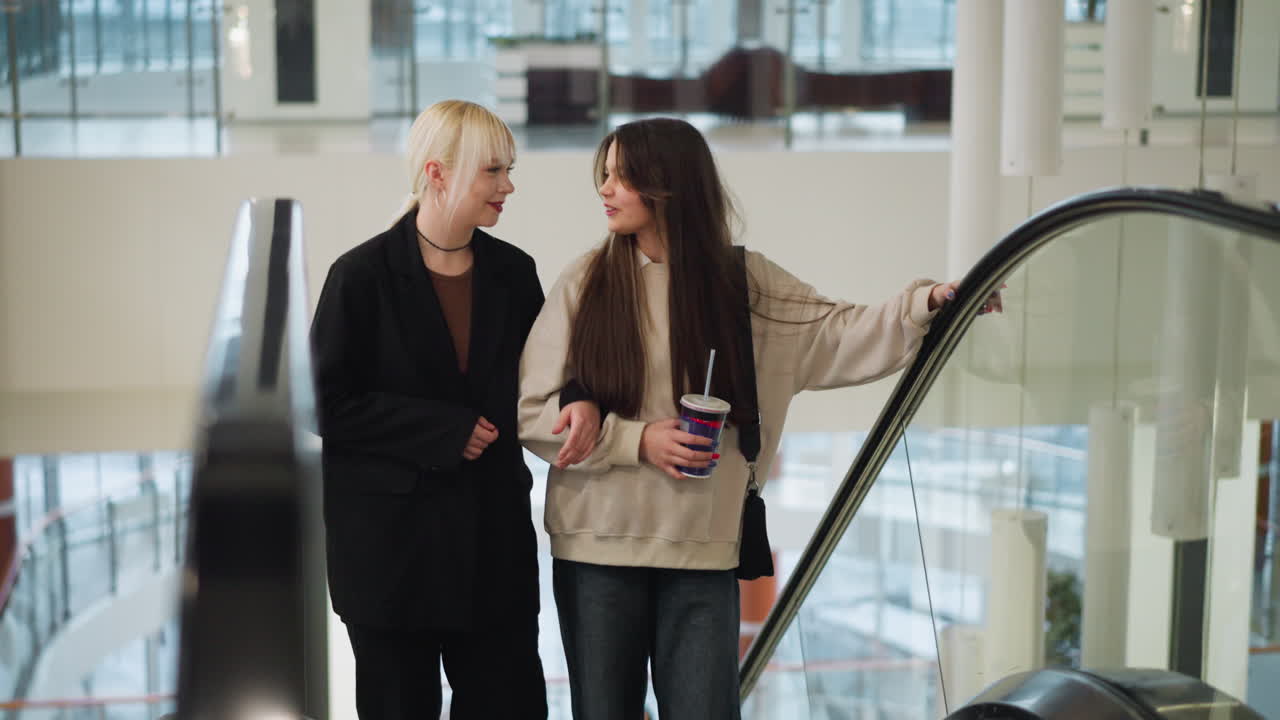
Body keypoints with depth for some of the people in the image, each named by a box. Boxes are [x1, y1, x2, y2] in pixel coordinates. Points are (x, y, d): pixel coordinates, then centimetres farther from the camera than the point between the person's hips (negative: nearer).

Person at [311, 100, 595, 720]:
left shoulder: (513, 272, 4)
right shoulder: (363, 276, -8)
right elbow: (326, 406, -10)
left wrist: (578, 401, -11)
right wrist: (446, 432, -15)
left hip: (495, 537, 4)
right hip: (390, 545, -3)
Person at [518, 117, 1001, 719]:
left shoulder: (743, 283, 3)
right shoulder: (586, 283, -1)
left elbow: (841, 336, 3)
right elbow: (532, 412, -2)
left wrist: (924, 305, -11)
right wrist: (635, 440, -12)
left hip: (704, 552, 0)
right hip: (597, 548, 0)